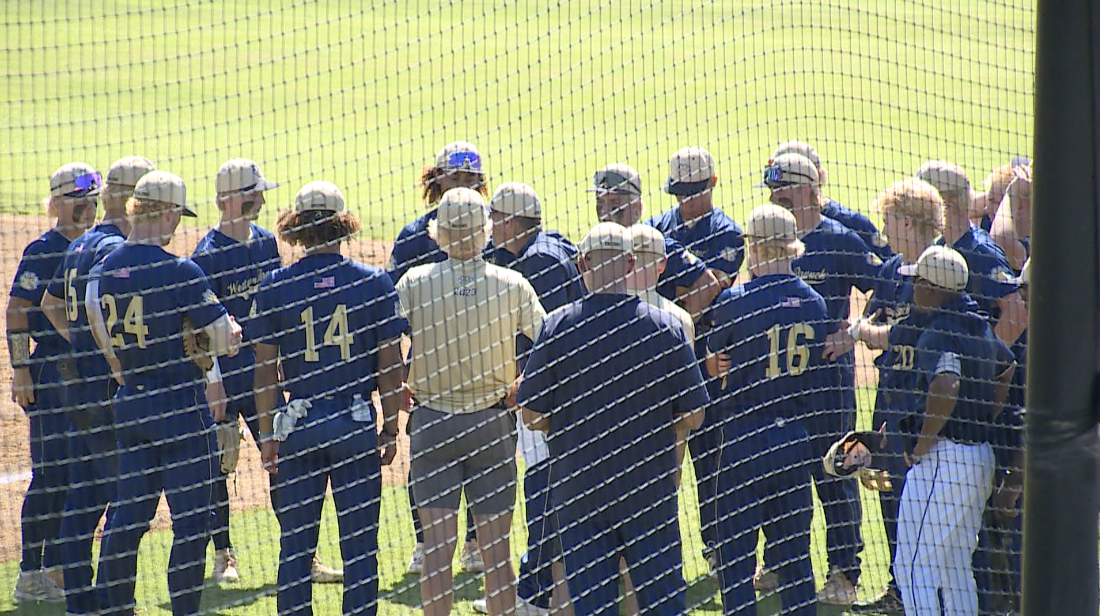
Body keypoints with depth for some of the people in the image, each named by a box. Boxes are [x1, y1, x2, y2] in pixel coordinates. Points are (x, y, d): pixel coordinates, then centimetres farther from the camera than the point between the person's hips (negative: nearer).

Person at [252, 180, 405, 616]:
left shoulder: (274, 286, -2)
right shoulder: (374, 283, -3)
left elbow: (265, 368, -1)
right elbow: (390, 364, -1)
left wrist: (267, 434, 6)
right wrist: (390, 428, 7)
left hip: (299, 423, 1)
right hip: (357, 423, 0)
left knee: (295, 546, 8)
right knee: (359, 546, 5)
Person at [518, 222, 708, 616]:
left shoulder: (557, 327, -8)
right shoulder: (666, 328, -6)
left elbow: (531, 416, -4)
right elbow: (692, 417, -1)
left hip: (579, 487, 0)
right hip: (652, 491, 0)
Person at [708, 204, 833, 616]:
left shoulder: (735, 300, -10)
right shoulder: (813, 303, 4)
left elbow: (713, 365, 5)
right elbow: (820, 379, 9)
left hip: (745, 441, -5)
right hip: (797, 441, 5)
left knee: (735, 553, 1)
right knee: (795, 553, 11)